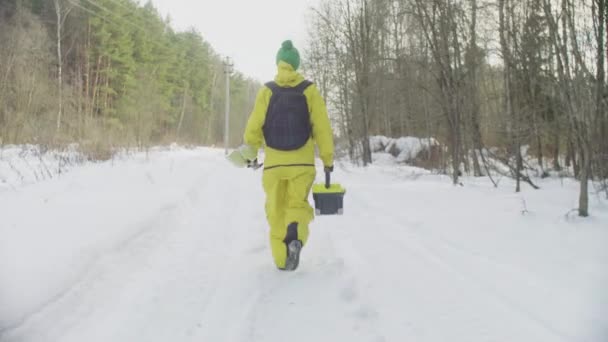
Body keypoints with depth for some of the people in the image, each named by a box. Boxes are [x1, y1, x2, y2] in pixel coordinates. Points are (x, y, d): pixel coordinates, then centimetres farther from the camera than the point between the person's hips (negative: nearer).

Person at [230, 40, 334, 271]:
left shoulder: (267, 91, -1)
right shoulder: (309, 90, -2)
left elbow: (254, 125, -3)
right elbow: (322, 127, -4)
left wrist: (250, 152, 12)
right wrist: (328, 158, 3)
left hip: (274, 162, 0)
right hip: (303, 162, 0)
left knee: (276, 210, 12)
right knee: (298, 204, 10)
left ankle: (282, 259, 12)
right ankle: (295, 237, -21)